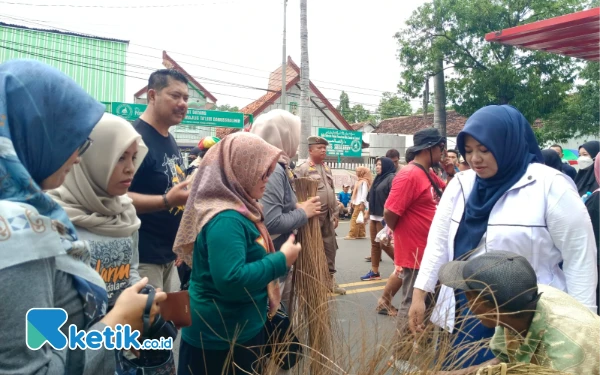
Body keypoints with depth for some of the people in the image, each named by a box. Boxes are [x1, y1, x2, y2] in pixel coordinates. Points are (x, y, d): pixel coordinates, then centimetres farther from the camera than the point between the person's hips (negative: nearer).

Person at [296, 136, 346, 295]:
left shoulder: (327, 168, 15)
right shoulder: (303, 169, -10)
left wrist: (335, 213, 16)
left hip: (328, 215, 7)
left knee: (330, 247, 13)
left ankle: (330, 278, 25)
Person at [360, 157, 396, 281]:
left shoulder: (392, 178, -10)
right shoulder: (379, 178, 17)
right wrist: (368, 213, 19)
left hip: (384, 217, -8)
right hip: (374, 216, 8)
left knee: (384, 244, -4)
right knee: (374, 244, 8)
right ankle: (374, 272, 13)